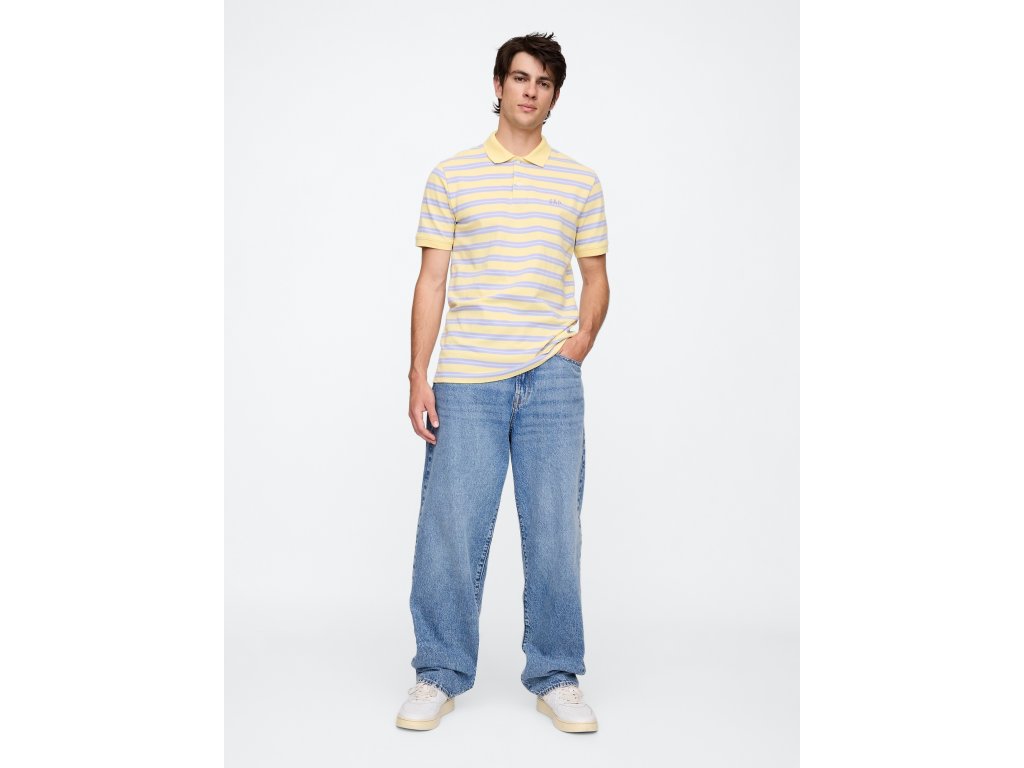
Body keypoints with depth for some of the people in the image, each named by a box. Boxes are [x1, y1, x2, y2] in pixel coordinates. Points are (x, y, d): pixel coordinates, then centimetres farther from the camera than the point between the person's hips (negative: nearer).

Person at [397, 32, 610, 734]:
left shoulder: (581, 182, 12)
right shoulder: (452, 176, 8)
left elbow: (596, 277, 17)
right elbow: (431, 280, 6)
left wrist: (584, 337, -1)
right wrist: (419, 375, -1)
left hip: (551, 380, 1)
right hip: (466, 382, -1)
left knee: (554, 531, 3)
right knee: (450, 529, 0)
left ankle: (557, 677, 17)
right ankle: (441, 676, 16)